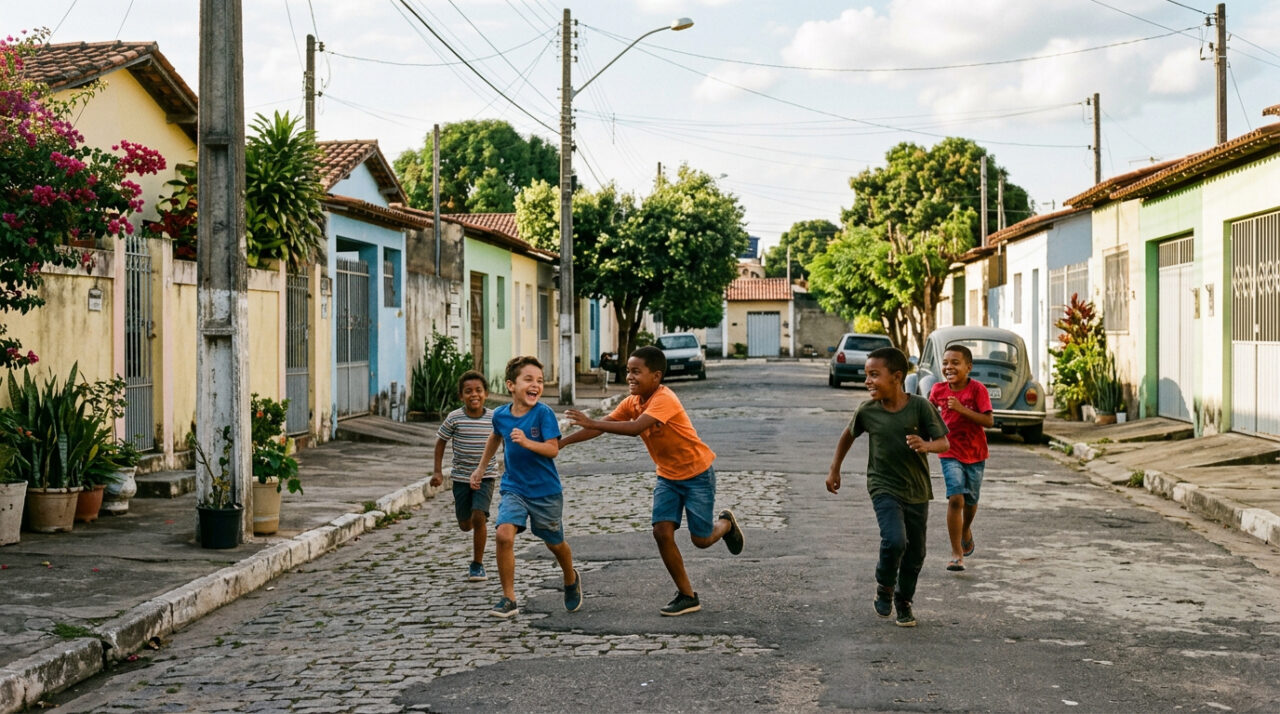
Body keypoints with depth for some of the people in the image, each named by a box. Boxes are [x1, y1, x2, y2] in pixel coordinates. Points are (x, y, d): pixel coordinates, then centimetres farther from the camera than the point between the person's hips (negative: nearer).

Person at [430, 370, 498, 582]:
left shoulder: (494, 419, -9)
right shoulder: (455, 418, -11)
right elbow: (440, 441, 2)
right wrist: (437, 471, -3)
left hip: (485, 476, -1)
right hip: (461, 477, 1)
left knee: (479, 517, -18)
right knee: (465, 525, 9)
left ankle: (477, 564, -3)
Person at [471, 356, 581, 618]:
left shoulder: (544, 413, -16)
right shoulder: (500, 414, -4)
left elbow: (553, 449, -22)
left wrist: (526, 442, -38)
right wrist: (481, 468, 27)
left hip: (545, 491, -2)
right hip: (514, 488, 2)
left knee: (555, 543, 14)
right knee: (504, 534, -20)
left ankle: (571, 580, 47)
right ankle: (508, 599, -9)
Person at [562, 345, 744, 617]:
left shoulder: (664, 400, -29)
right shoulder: (632, 403, -4)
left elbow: (635, 428, -43)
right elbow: (602, 426, -4)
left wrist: (591, 423, -45)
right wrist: (561, 442, -13)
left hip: (697, 473, -7)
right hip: (668, 476, 7)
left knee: (701, 539, -1)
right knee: (662, 532, -7)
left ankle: (726, 523, 35)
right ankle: (687, 597, 4)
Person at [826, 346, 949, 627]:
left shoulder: (920, 406, -12)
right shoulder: (867, 410, -7)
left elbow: (944, 442, -8)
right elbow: (848, 435, 13)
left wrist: (926, 446, -30)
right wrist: (834, 469, 15)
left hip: (917, 491, 1)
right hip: (883, 488, -1)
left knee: (915, 553, 9)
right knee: (894, 540, -22)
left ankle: (903, 601, 32)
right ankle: (884, 587, 5)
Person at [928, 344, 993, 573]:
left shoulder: (977, 389, -14)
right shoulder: (938, 389, -5)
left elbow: (989, 421, -20)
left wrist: (961, 409, -28)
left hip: (975, 453, 0)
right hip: (950, 453, 0)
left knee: (970, 500, 14)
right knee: (955, 498, -15)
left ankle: (966, 530, 49)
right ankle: (956, 553, -9)